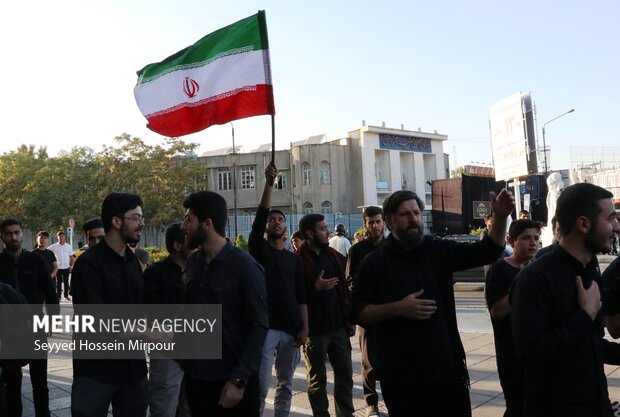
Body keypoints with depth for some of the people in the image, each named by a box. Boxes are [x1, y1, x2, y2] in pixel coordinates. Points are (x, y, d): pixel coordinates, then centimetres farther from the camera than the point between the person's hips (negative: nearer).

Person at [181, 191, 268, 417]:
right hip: (196, 378, 5)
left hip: (233, 381, -5)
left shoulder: (245, 267, -11)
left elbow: (259, 327, -12)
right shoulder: (192, 262, 4)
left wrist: (239, 380, -16)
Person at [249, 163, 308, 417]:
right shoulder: (258, 249, 2)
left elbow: (301, 296, 9)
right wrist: (269, 183, -21)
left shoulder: (293, 259, 11)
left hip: (291, 330, 4)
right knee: (261, 385, -7)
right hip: (265, 327, -4)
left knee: (286, 384, 13)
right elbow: (260, 214, -12)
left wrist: (304, 327, 0)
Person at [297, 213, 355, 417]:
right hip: (315, 330, -6)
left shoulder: (334, 256, 9)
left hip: (339, 327, 6)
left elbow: (344, 289, 13)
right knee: (317, 380, 8)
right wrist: (316, 288, -23)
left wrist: (350, 319, 11)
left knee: (345, 375, 12)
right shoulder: (298, 261, -12)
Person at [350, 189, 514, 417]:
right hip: (401, 374, -2)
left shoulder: (440, 251, 4)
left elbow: (486, 251, -3)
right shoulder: (374, 263, -4)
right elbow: (357, 311, -6)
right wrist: (397, 308, -19)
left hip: (447, 366, 3)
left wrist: (500, 217, -19)